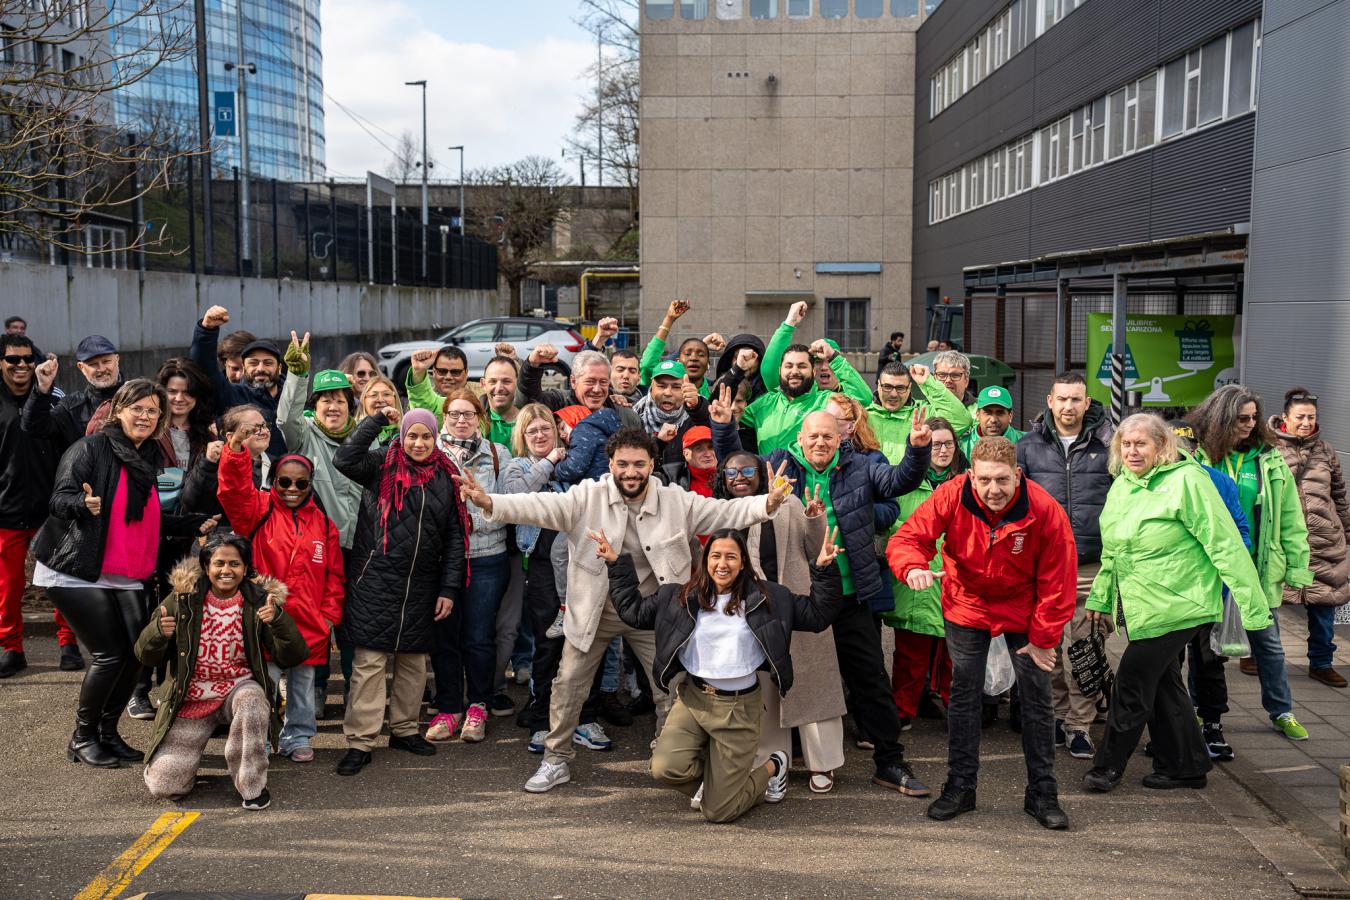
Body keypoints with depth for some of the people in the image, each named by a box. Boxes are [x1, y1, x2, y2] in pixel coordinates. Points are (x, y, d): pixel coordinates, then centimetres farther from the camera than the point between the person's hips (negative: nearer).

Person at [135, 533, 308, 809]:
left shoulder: (259, 601, -4)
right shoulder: (183, 599, -2)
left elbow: (293, 657, -10)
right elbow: (146, 656, 2)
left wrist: (278, 619, -28)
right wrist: (159, 631, -21)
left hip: (239, 688, -1)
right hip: (192, 698, 1)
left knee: (251, 700, -38)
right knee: (162, 785, -10)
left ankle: (251, 785, -16)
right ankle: (187, 760, 28)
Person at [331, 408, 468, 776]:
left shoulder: (445, 477, 6)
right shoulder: (383, 465, -1)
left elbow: (455, 537, 8)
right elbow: (344, 459, -21)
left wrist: (450, 589, 3)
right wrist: (377, 419, -15)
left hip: (420, 587, 4)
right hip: (375, 583, -4)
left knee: (414, 659, 13)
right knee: (369, 661, -4)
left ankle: (404, 729, 28)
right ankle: (360, 742, 2)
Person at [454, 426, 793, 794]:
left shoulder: (677, 502, -9)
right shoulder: (587, 498, -15)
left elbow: (726, 512, -14)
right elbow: (542, 507, -26)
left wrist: (767, 503, -34)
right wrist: (489, 502, -43)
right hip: (596, 609, -1)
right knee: (568, 684, 6)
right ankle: (556, 760, 26)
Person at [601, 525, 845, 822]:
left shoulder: (767, 597, -3)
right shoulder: (682, 597, 3)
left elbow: (817, 615, 0)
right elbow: (634, 611, 10)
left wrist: (823, 569, -11)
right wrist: (616, 564, 6)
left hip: (739, 707, -2)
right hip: (693, 697, 3)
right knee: (666, 768, -25)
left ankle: (773, 767, 30)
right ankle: (712, 774, 12)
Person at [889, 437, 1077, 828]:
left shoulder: (1045, 511, -25)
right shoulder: (951, 497, -24)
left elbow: (1057, 582, -15)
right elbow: (907, 538, -22)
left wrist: (1043, 638, -10)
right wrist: (913, 567, -46)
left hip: (1024, 610, -1)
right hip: (967, 605, 1)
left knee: (1036, 697, 3)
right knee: (964, 693, 5)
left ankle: (1042, 793, 16)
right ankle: (960, 787, 17)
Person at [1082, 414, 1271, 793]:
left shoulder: (1186, 480, -14)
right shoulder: (1122, 485, 9)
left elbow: (1225, 545, -16)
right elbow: (1111, 551, 19)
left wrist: (1252, 603, -17)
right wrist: (1100, 596, 19)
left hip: (1175, 605, -8)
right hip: (1139, 606, 8)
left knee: (1132, 681, -4)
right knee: (1162, 683, 14)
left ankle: (1109, 765, 9)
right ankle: (1186, 766, 27)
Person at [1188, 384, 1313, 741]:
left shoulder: (1269, 460, 1)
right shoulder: (1198, 456, -5)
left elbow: (1290, 520, 3)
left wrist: (1297, 569, 0)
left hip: (1257, 568, 2)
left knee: (1268, 641, 9)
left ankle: (1282, 713, 24)